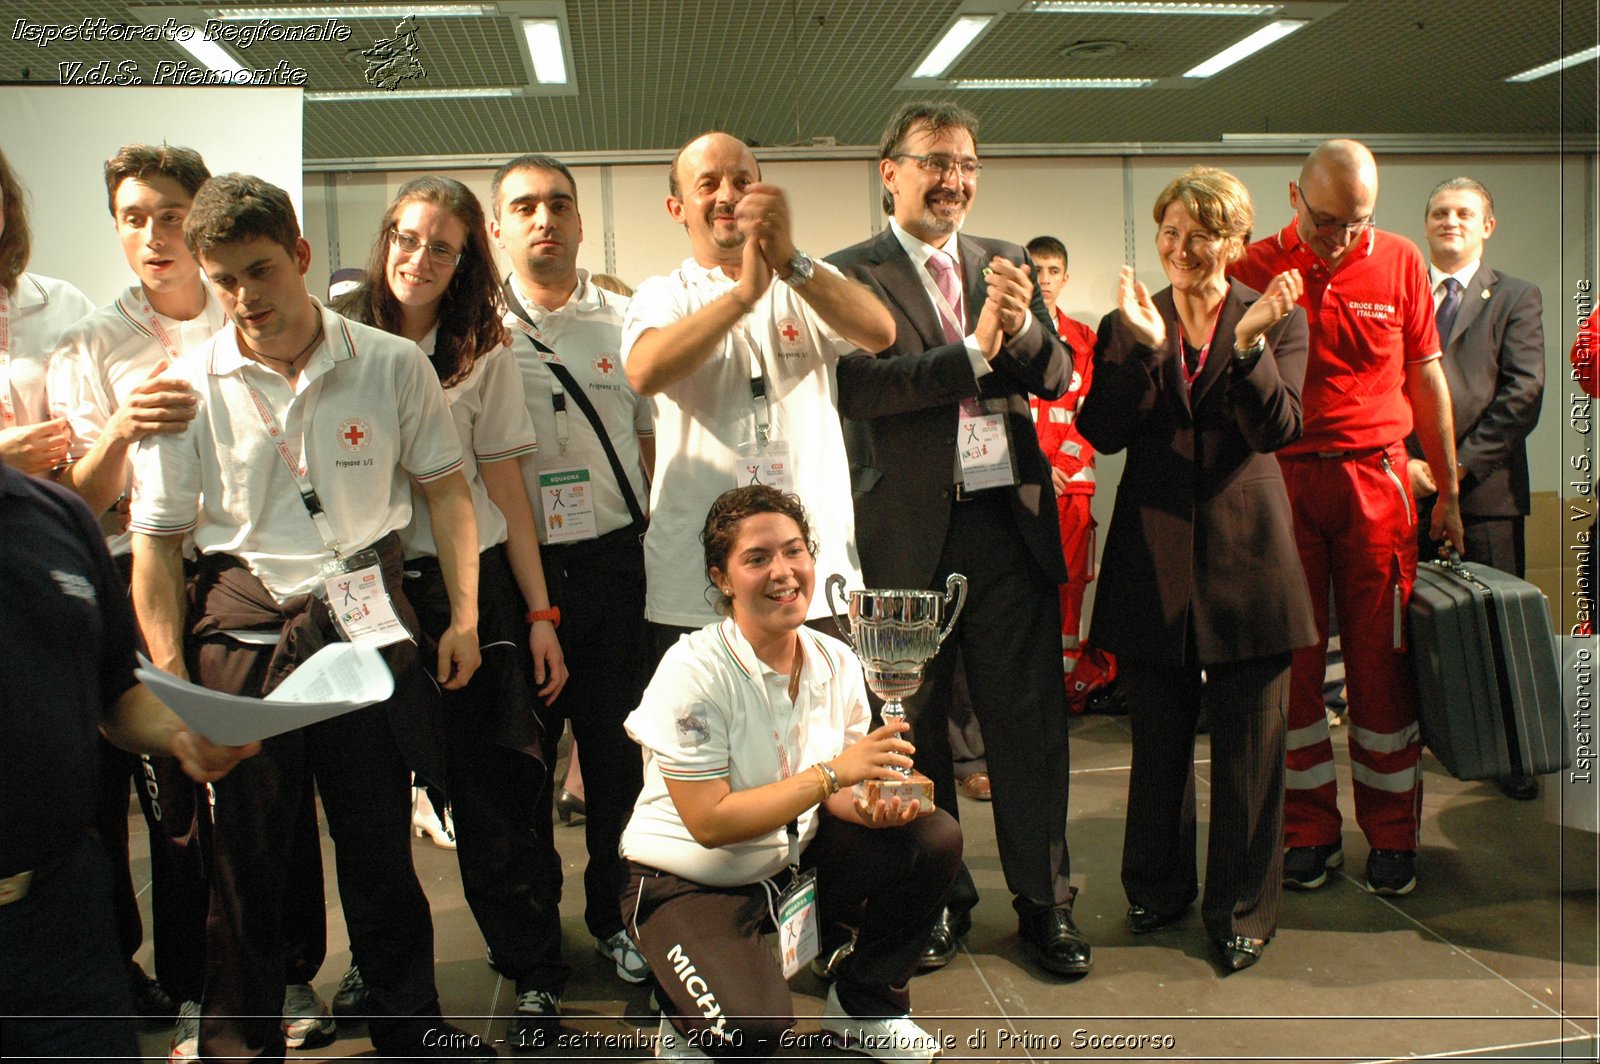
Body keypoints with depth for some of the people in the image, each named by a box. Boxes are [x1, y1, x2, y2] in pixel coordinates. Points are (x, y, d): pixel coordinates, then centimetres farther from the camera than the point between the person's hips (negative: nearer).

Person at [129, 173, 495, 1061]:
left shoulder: (392, 364, -2)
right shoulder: (187, 388, -3)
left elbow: (445, 487, 8)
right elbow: (156, 543, 1)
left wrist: (464, 614, 2)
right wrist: (171, 680, -3)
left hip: (368, 623, 1)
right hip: (244, 631, 0)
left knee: (380, 839, 11)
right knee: (246, 850, 9)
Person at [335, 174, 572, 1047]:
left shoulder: (484, 357, 3)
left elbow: (505, 493, 3)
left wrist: (539, 615, 0)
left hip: (469, 585, -1)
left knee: (489, 790, -1)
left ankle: (525, 972, 14)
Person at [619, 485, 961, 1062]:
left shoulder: (835, 662, -5)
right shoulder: (694, 670, -23)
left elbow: (833, 792, 4)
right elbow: (709, 823, -26)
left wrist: (873, 807, -20)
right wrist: (833, 773, -31)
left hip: (793, 855, 6)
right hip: (690, 881, -6)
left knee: (934, 836, -13)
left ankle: (863, 1004, 10)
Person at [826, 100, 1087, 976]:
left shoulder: (1007, 265, 12)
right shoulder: (848, 274, -2)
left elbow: (1056, 380, 7)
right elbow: (858, 383, -15)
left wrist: (1023, 327, -13)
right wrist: (975, 348, -17)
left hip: (1010, 519, 3)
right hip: (908, 532, -3)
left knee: (1029, 716, 7)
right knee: (914, 724, 10)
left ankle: (1044, 901, 22)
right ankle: (938, 898, 27)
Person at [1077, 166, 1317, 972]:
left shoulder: (1278, 320, 3)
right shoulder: (1126, 325, 6)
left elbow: (1279, 429, -11)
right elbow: (1102, 433, -8)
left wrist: (1248, 341, -24)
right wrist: (1145, 347, -19)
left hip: (1245, 554, -1)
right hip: (1154, 556, 2)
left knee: (1248, 742, 4)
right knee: (1157, 738, 13)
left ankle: (1241, 909, 19)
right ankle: (1158, 886, 31)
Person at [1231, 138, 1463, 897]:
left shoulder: (1399, 261, 5)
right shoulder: (1254, 270, 0)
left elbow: (1426, 378, 10)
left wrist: (1447, 491, 11)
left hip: (1374, 476, 1)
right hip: (1280, 480, 0)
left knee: (1381, 661, 3)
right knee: (1291, 662, 4)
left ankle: (1392, 835, 16)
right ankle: (1310, 831, 17)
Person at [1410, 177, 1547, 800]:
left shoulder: (1516, 298, 9)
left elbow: (1523, 393, -2)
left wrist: (1461, 464, -10)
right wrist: (1401, 462, -7)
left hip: (1486, 488, -1)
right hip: (1405, 488, 1)